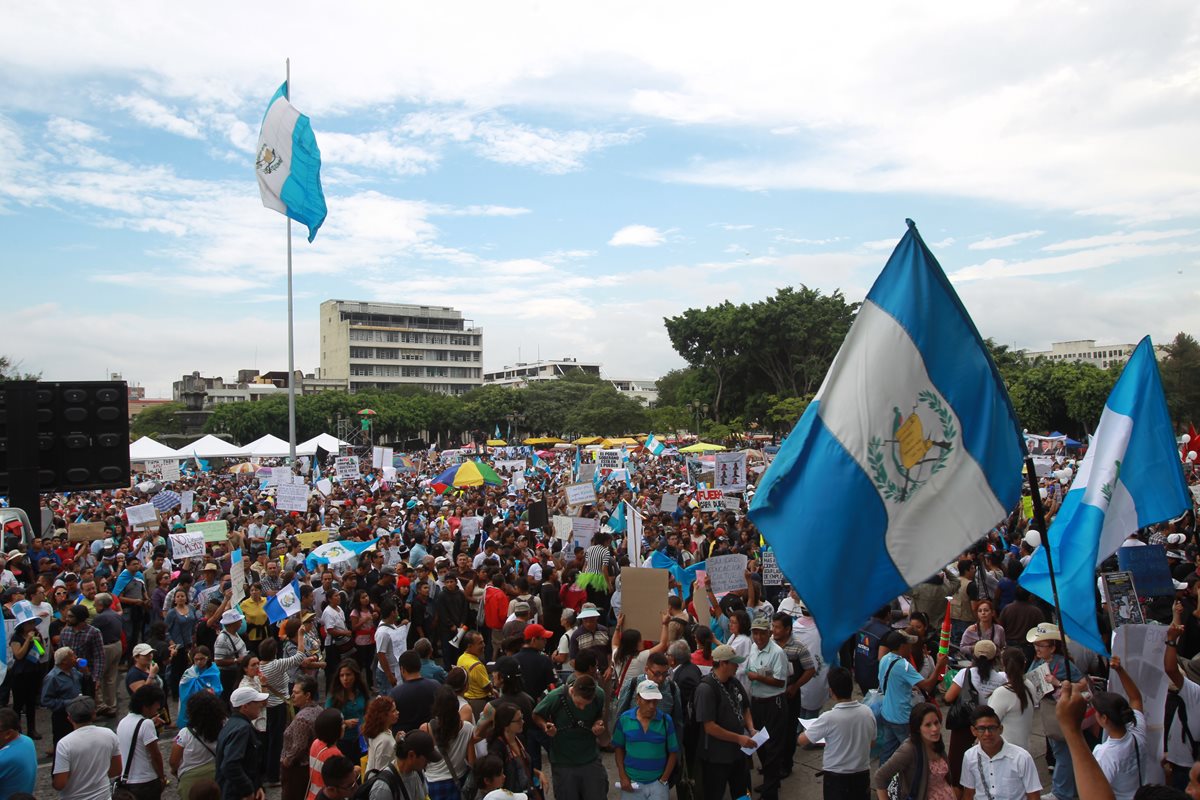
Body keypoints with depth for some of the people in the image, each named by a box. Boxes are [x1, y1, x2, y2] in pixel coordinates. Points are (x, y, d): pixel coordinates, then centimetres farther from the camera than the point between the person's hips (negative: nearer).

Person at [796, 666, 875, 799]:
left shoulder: (829, 718, -23)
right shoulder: (867, 712, -9)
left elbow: (801, 741, -11)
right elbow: (871, 742, 9)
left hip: (837, 778, -4)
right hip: (862, 775, 4)